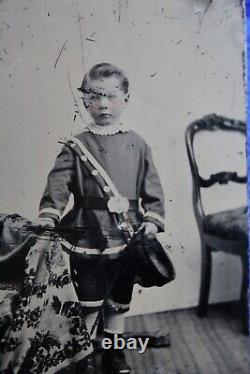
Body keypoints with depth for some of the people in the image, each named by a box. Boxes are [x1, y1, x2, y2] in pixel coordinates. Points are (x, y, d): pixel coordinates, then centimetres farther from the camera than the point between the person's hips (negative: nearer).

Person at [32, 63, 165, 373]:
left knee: (119, 302, 19)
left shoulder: (137, 144, 4)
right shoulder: (76, 146, -2)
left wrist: (152, 219, -6)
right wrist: (48, 215, -26)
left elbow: (152, 187, 4)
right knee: (89, 304, 10)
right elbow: (58, 184, -12)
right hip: (88, 239, -2)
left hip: (126, 239, 3)